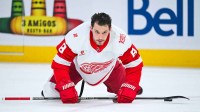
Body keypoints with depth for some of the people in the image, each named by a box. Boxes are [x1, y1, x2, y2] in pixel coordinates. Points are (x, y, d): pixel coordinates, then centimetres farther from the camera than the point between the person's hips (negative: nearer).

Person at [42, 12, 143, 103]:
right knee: (51, 92, -10)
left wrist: (129, 88, -33)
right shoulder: (76, 37, -40)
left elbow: (134, 65, -23)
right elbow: (59, 64, -30)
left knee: (127, 94, -1)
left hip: (109, 69, 1)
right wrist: (66, 88, -37)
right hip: (78, 66, -1)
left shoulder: (121, 39, -37)